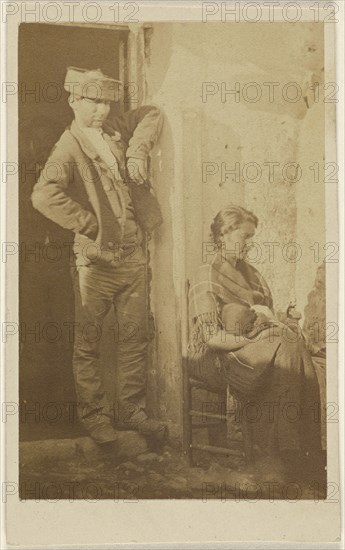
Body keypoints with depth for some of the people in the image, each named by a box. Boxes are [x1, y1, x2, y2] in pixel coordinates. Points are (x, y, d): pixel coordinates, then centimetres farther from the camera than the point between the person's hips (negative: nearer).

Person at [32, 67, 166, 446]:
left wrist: (138, 150, 4)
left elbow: (151, 115, 22)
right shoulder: (69, 148, -12)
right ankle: (95, 415, 21)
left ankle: (132, 410, 24)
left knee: (135, 337, 11)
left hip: (133, 255, 6)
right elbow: (44, 195, -28)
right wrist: (89, 224, -20)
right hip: (96, 261, -6)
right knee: (88, 345, 6)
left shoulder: (114, 131, 8)